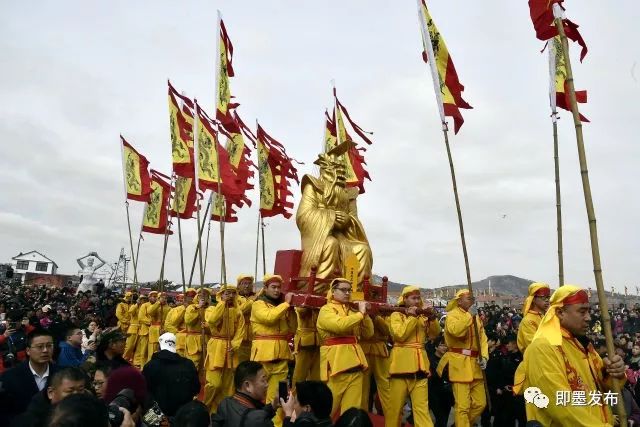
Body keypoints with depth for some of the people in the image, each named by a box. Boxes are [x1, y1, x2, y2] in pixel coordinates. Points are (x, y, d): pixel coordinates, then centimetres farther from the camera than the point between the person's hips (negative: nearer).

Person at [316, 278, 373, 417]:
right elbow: (340, 325, -23)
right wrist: (360, 313, -13)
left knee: (352, 408, 8)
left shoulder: (352, 310, 18)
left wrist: (365, 314, -1)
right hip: (336, 363, -6)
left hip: (355, 363, 6)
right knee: (328, 407, -2)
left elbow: (368, 333, 12)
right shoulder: (326, 310, -3)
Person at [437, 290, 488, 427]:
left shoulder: (476, 317, 16)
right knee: (463, 406, -5)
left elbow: (483, 338, 8)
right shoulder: (452, 315, -6)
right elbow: (456, 331, -28)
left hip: (474, 364, 8)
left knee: (480, 403, 14)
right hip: (460, 364, -7)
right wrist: (469, 315, -23)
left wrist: (484, 357, -7)